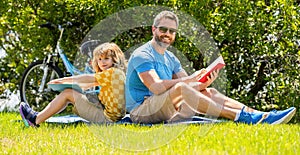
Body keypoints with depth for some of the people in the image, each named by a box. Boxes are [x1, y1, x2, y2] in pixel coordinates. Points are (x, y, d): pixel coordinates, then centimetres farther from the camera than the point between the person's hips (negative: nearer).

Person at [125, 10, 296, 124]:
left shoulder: (170, 59, 19)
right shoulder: (142, 55, -9)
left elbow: (191, 86, 8)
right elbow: (156, 87, -25)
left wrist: (204, 84, -15)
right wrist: (190, 79, -26)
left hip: (166, 110, 8)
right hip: (141, 111, -8)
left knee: (209, 92, -4)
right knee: (180, 88, -32)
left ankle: (262, 116, -19)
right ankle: (238, 116, -34)